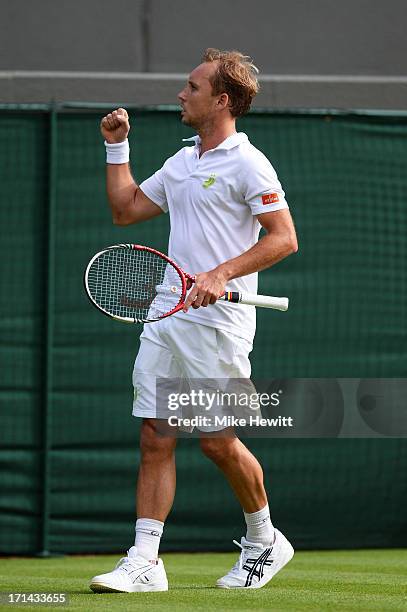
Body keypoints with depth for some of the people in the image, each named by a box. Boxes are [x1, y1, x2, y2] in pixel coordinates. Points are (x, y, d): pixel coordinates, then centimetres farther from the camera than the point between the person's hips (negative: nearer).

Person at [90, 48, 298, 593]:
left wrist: (221, 274, -21)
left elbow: (284, 238, -13)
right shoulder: (181, 162, 16)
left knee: (217, 441, -1)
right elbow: (125, 210, 26)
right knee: (155, 439, 0)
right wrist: (116, 146, 20)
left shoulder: (247, 164, -8)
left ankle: (264, 539, 22)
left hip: (217, 321, -7)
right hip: (166, 318, 7)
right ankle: (144, 563, -2)